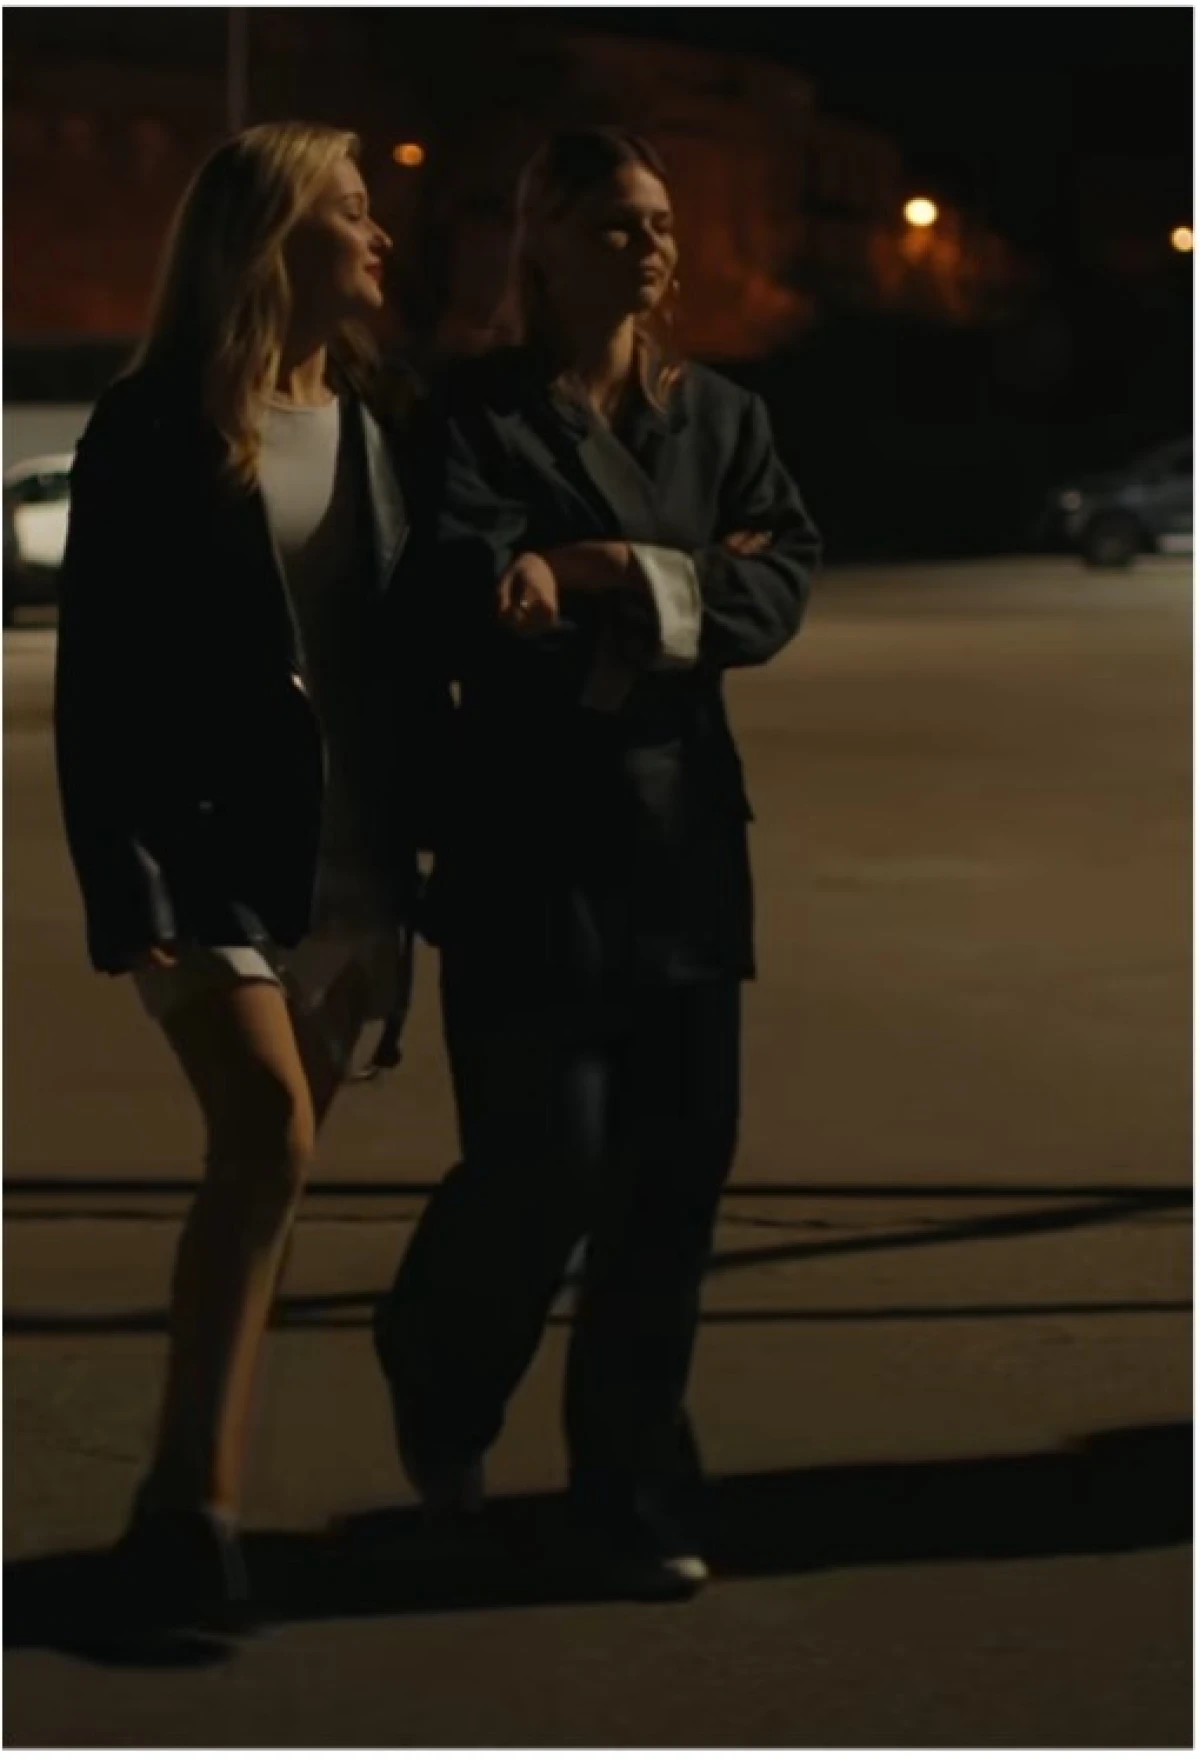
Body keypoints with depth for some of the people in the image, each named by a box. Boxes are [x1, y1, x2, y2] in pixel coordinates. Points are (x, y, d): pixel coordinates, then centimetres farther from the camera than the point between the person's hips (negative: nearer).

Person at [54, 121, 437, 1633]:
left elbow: (411, 663, 13)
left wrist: (413, 875, 7)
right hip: (213, 858, -5)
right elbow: (97, 682, -7)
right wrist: (128, 897, -15)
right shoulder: (155, 432, -5)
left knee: (265, 1173, 6)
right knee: (268, 1142, -21)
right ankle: (189, 1507, -18)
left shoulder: (378, 430, 11)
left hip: (349, 867, 6)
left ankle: (190, 1497, 14)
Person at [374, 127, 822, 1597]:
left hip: (684, 841, 4)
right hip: (531, 849, -4)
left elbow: (778, 587, -3)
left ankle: (633, 1495, 12)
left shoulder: (719, 417, 12)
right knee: (548, 1165, -8)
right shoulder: (478, 414, -1)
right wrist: (669, 577, -18)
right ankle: (438, 1374, 24)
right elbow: (470, 585, -17)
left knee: (673, 1179, 1)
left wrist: (598, 586, -15)